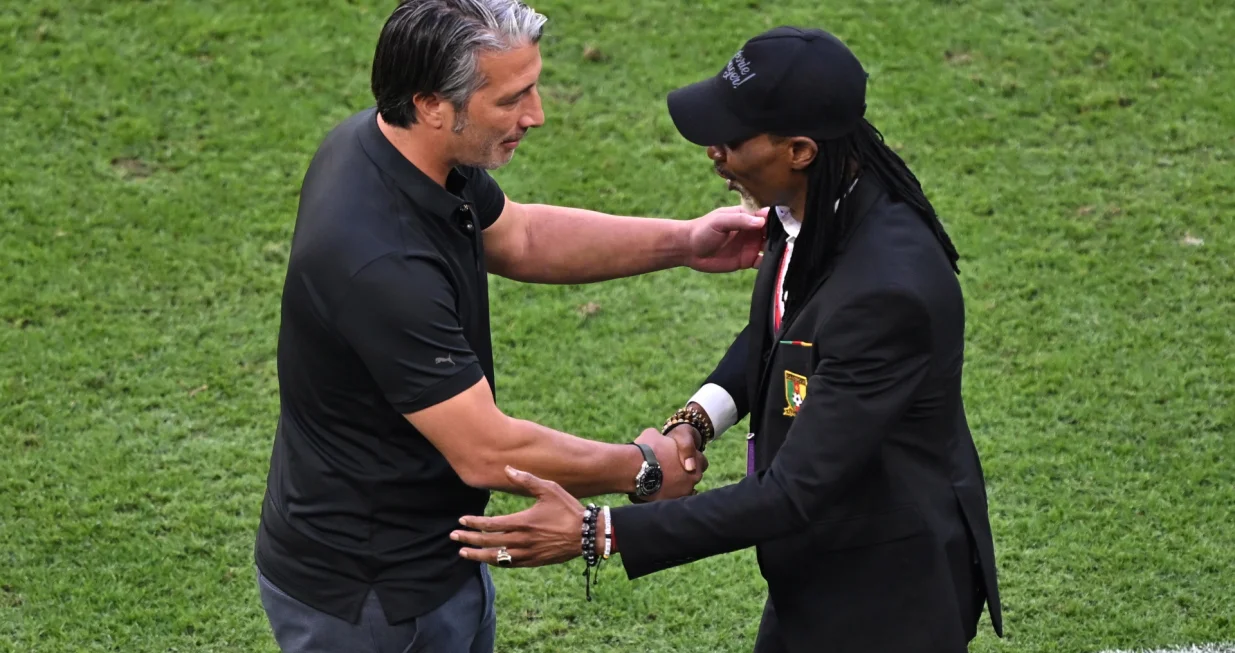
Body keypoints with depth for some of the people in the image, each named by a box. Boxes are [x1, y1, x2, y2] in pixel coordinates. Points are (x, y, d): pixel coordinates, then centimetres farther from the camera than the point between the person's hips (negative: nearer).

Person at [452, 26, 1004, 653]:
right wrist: (697, 418, -6)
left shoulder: (888, 289, -35)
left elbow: (794, 495, -33)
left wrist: (597, 533, -34)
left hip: (886, 598, -8)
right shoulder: (819, 206, -9)